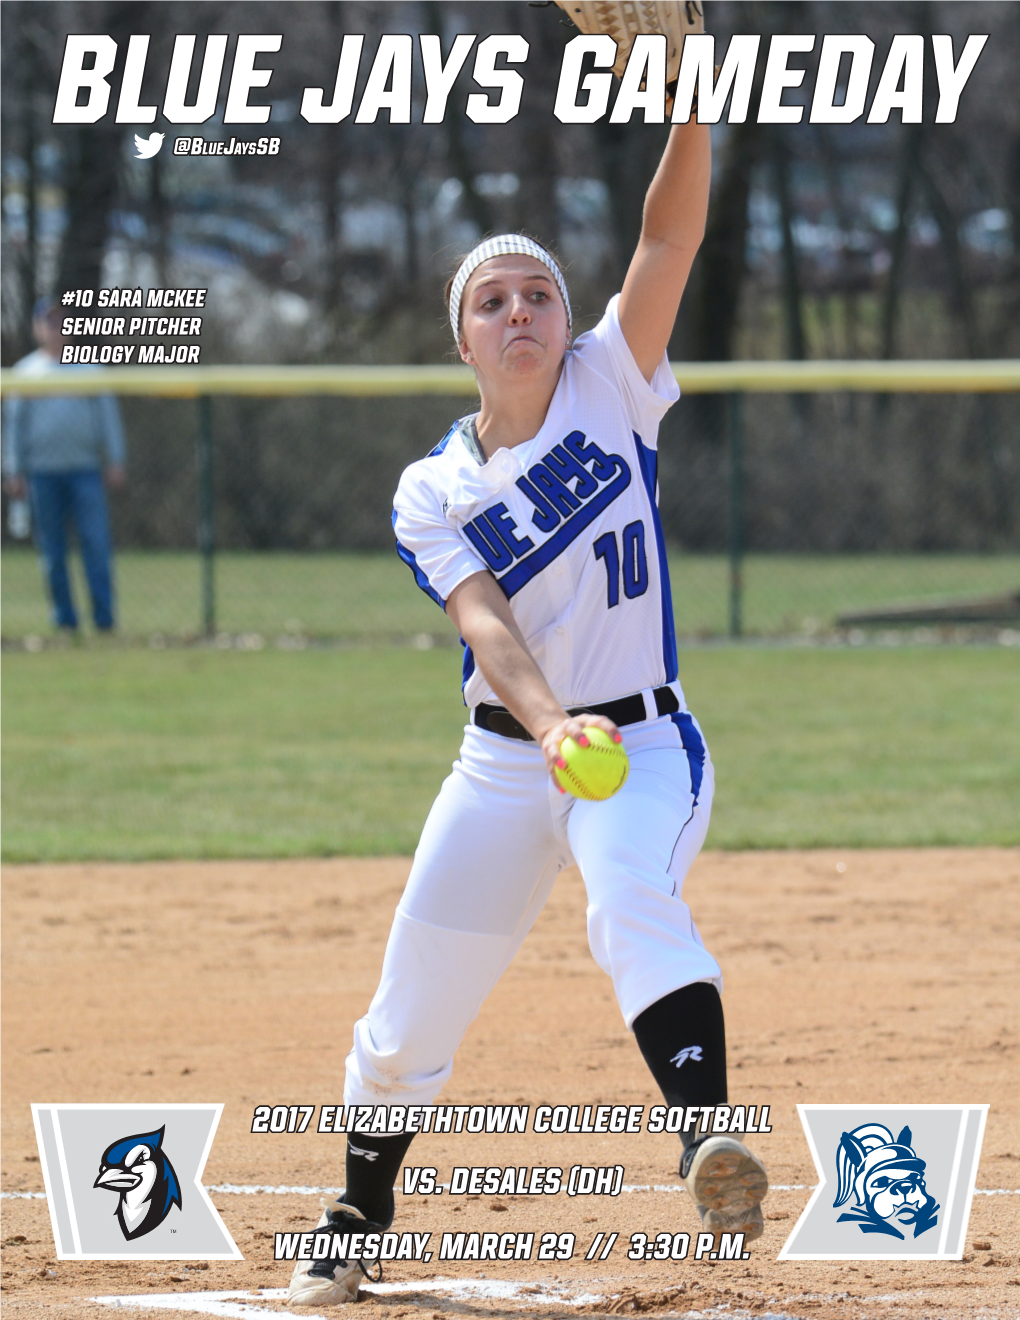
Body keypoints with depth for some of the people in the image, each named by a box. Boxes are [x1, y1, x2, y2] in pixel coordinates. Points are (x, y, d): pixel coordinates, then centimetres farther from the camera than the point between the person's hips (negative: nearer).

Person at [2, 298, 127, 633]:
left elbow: (107, 415, 12)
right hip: (43, 472, 0)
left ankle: (104, 617, -11)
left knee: (97, 542, -10)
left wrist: (115, 461, 3)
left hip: (85, 469, 0)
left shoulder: (88, 368, 12)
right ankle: (65, 618, 5)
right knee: (52, 549, 0)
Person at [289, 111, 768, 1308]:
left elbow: (670, 234, -13)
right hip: (503, 761, 2)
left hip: (644, 745, -2)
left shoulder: (610, 389, 0)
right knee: (405, 1021, 4)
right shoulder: (433, 494, -1)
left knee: (633, 906, -34)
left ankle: (710, 1150, -53)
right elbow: (487, 625, -18)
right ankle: (355, 1227, 29)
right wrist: (551, 721, -37)